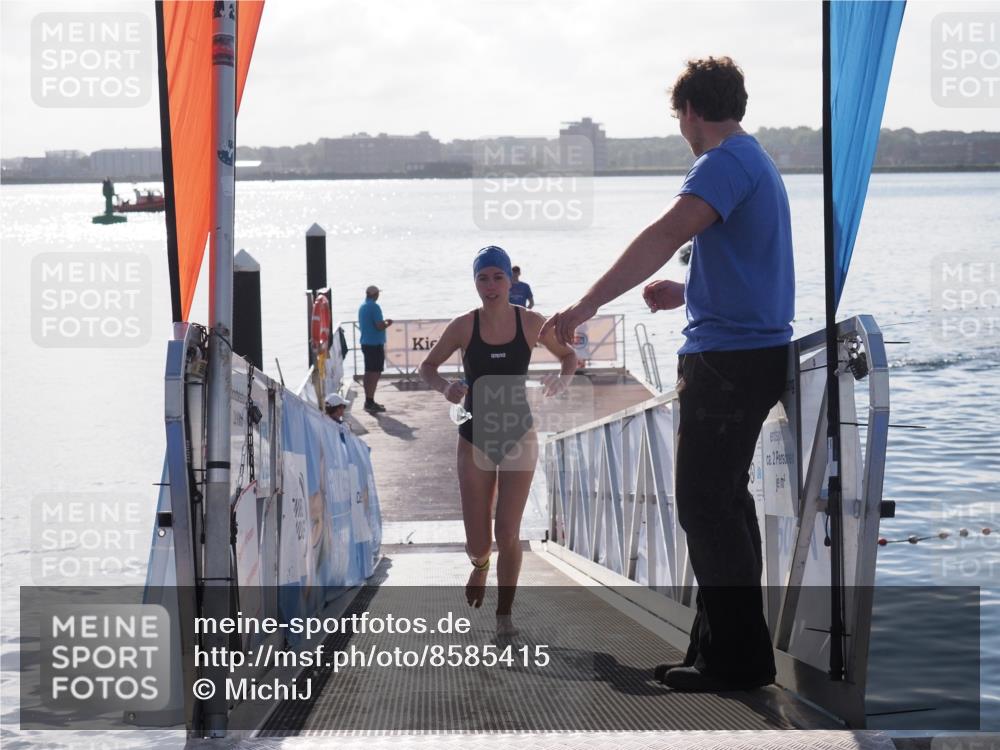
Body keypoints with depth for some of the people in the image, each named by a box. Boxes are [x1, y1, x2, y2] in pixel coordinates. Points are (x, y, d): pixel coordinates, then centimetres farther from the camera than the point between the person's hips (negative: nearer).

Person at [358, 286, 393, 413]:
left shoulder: (362, 307, 12)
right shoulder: (374, 307, -16)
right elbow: (380, 326, -22)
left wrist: (383, 322, 21)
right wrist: (388, 324, -2)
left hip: (365, 343, 9)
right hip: (376, 344, -9)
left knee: (369, 373, 14)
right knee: (375, 373, -7)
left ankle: (368, 401, 19)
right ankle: (370, 403, -9)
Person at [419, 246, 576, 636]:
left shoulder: (530, 323, -6)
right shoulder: (464, 326, -7)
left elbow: (568, 354, 9)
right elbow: (427, 365, 4)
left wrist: (563, 377, -13)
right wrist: (444, 386, -17)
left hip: (518, 436, 0)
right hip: (475, 439, 0)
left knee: (508, 532, -8)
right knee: (477, 542, 2)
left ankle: (504, 614, 6)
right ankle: (480, 566, 39)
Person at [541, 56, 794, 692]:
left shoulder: (725, 163, -14)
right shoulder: (758, 162, 18)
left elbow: (666, 236, -28)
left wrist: (587, 306, -32)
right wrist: (689, 293, 33)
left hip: (729, 357, -10)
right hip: (756, 349, 10)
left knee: (706, 504, -6)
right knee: (724, 500, 16)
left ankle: (737, 658, -3)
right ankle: (728, 646, 23)